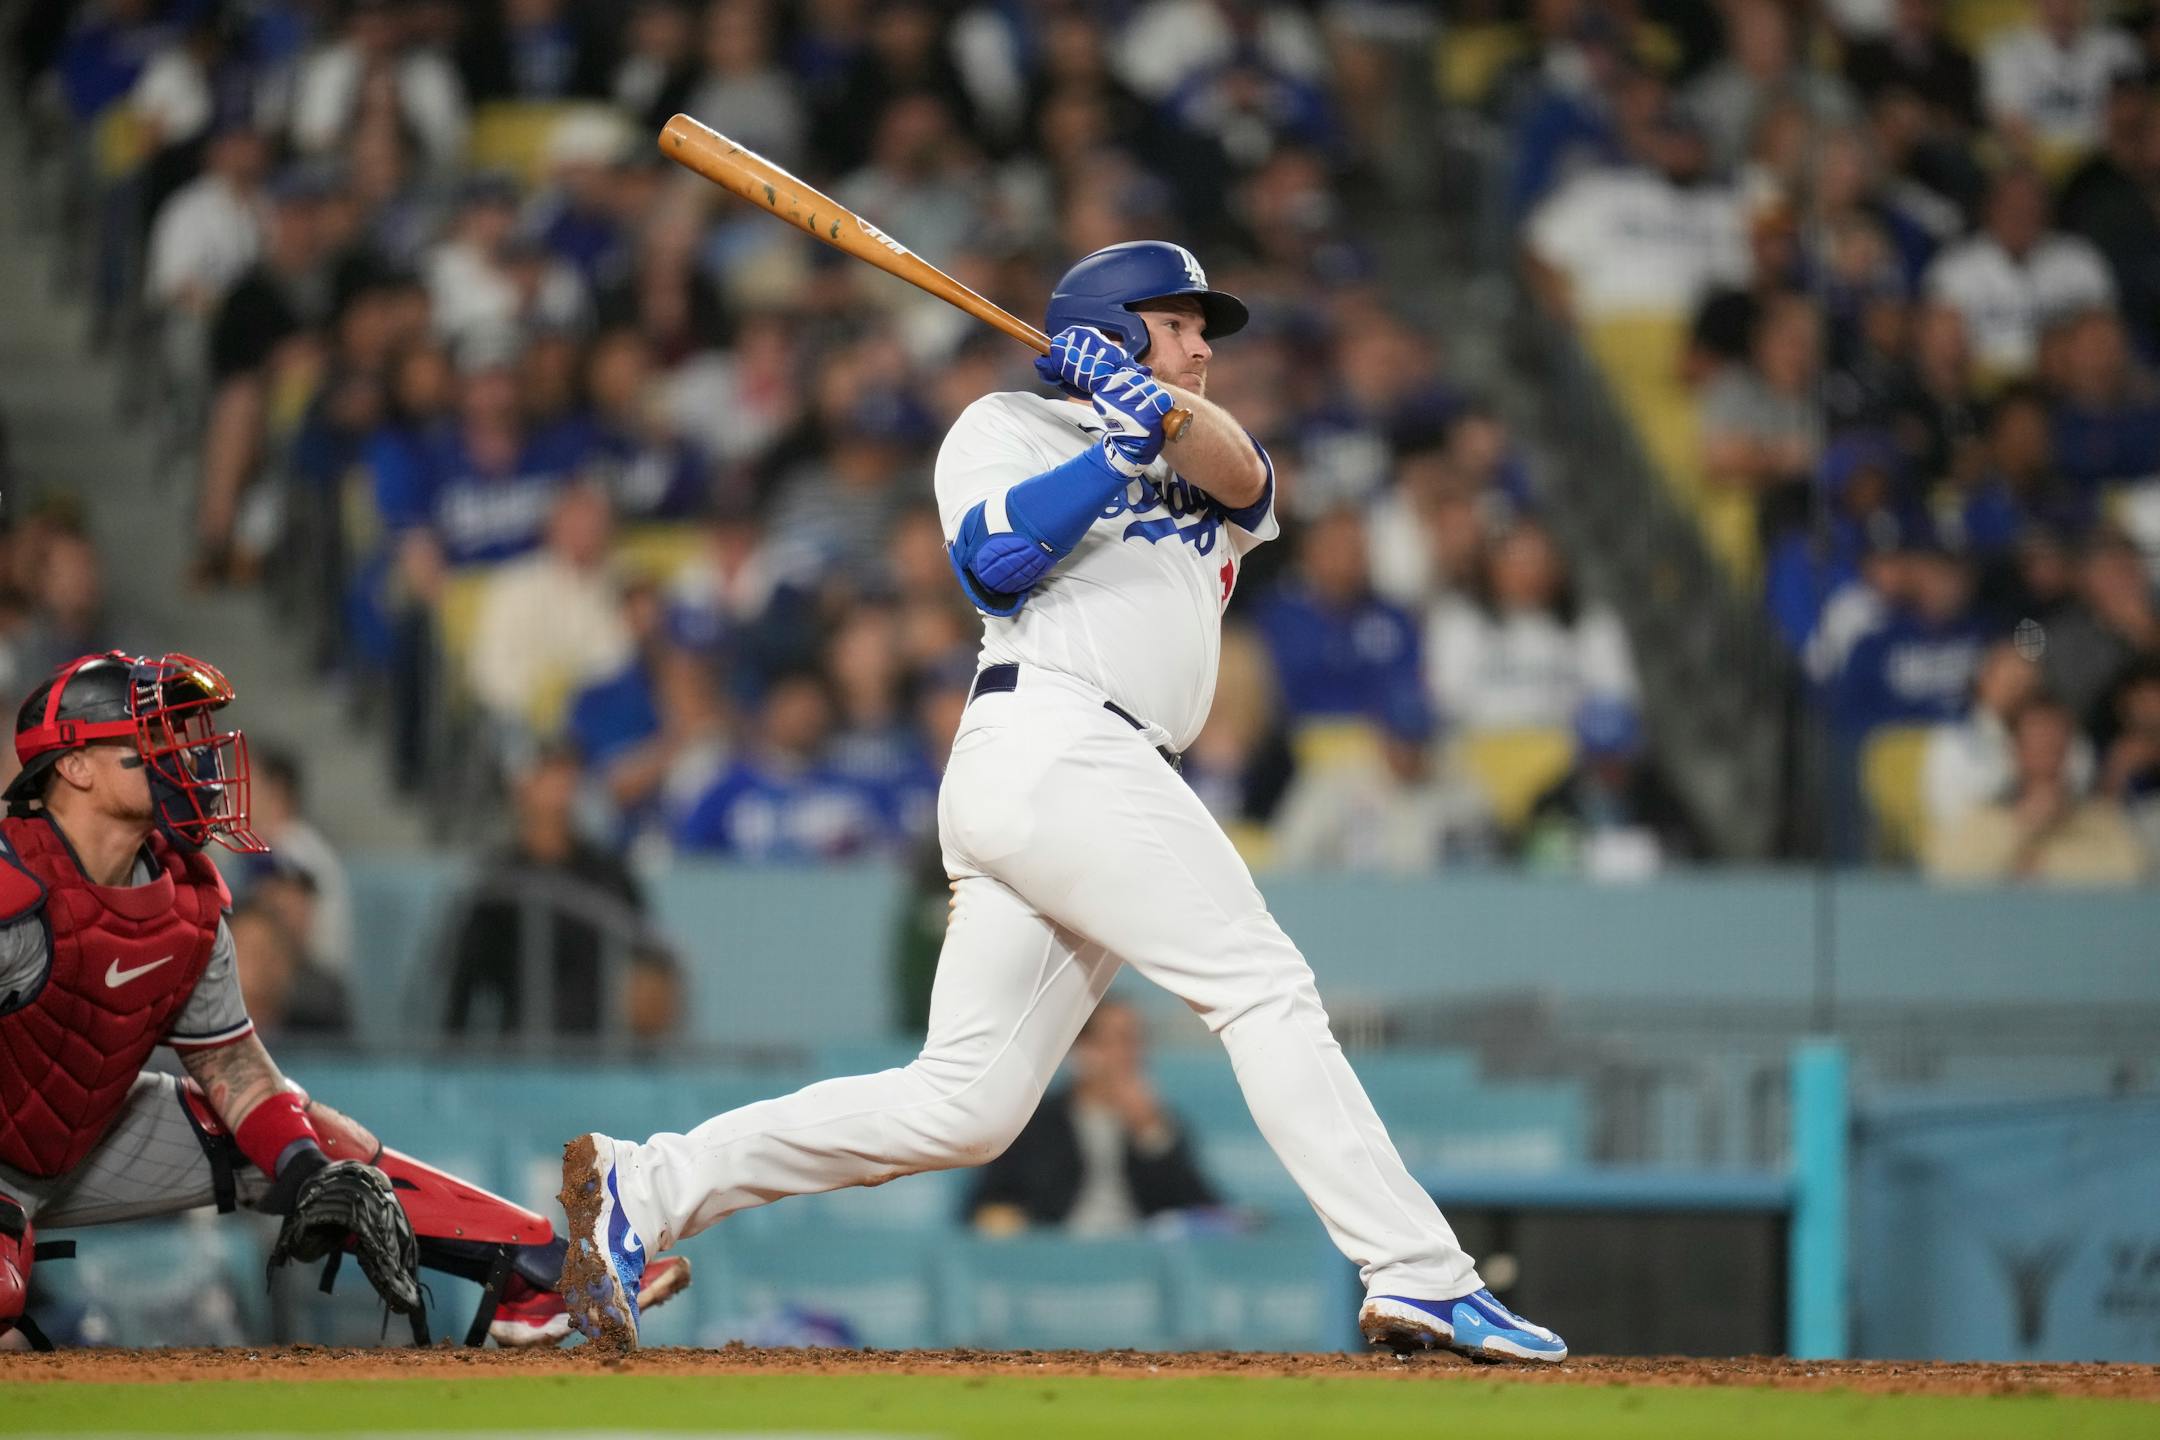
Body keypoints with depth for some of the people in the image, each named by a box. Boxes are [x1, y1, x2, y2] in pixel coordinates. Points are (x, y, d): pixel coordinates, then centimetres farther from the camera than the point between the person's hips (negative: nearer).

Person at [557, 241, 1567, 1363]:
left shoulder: (1197, 465, 31)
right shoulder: (1006, 427, 13)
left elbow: (1242, 476, 6)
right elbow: (995, 560, -7)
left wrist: (1154, 401, -11)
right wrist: (1122, 443, -8)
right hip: (1050, 748, -8)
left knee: (960, 1109, -1)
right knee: (1262, 983, -14)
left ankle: (646, 1188, 0)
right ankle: (1422, 1281, -18)